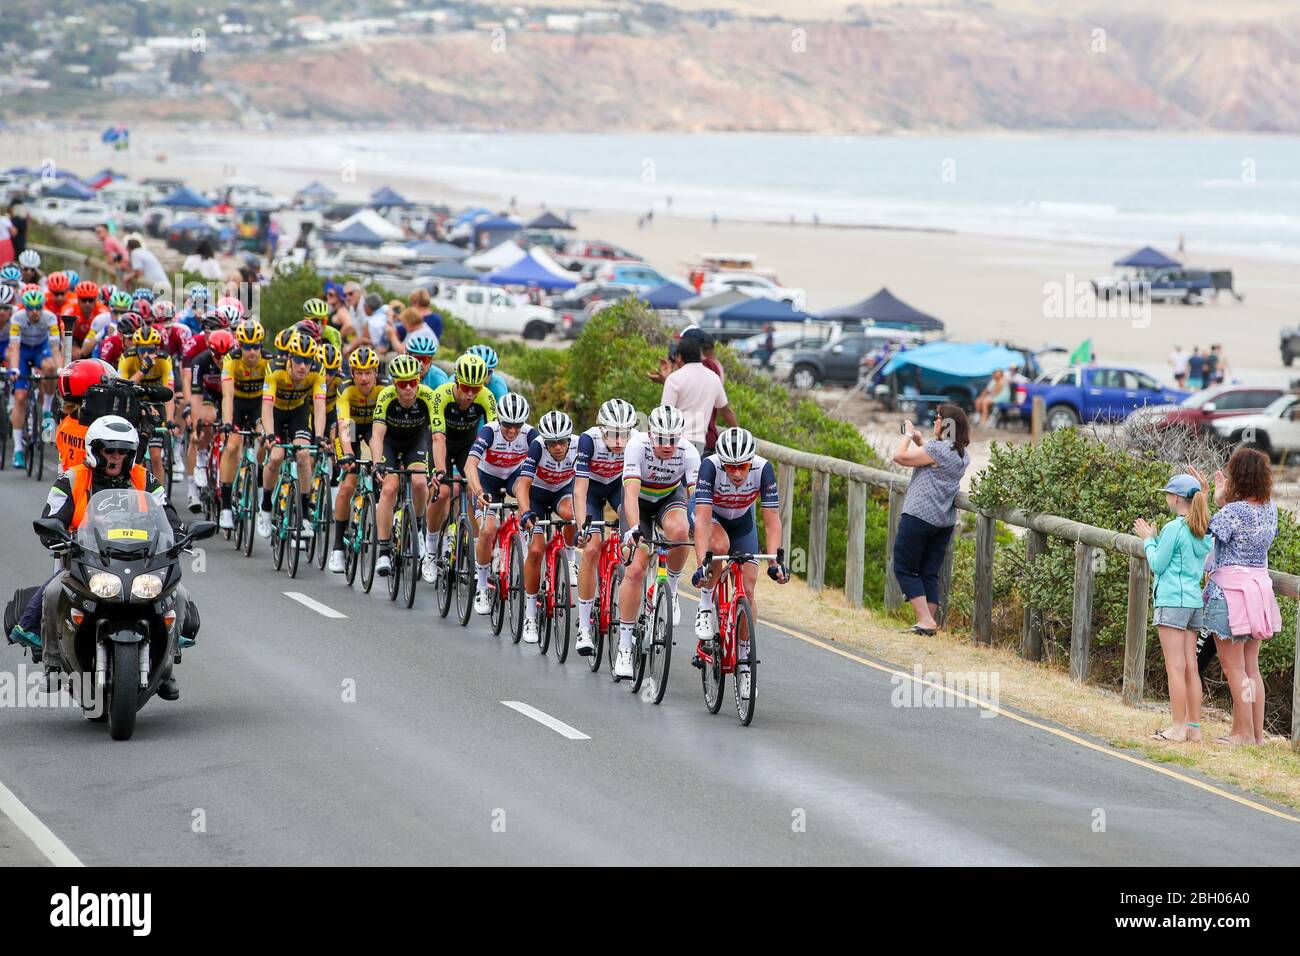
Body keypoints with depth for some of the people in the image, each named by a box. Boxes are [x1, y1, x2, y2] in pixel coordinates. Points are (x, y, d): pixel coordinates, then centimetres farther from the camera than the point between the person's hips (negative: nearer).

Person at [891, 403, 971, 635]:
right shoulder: (962, 455, 11)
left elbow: (900, 457, -15)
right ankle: (930, 623, 7)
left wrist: (908, 435, 1)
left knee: (904, 568, 0)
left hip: (919, 516, -8)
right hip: (945, 520, 8)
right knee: (930, 573, 11)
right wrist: (918, 441, 18)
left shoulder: (936, 449, -16)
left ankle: (925, 620, -10)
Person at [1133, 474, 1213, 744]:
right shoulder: (1204, 531, 11)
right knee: (1190, 667, 9)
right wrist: (1152, 538, 20)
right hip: (1194, 600, 8)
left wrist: (1148, 540, 6)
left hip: (1172, 601, -8)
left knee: (1175, 667, -7)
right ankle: (1194, 727, 9)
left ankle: (1179, 729, -8)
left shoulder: (1174, 528, -12)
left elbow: (1158, 565, -8)